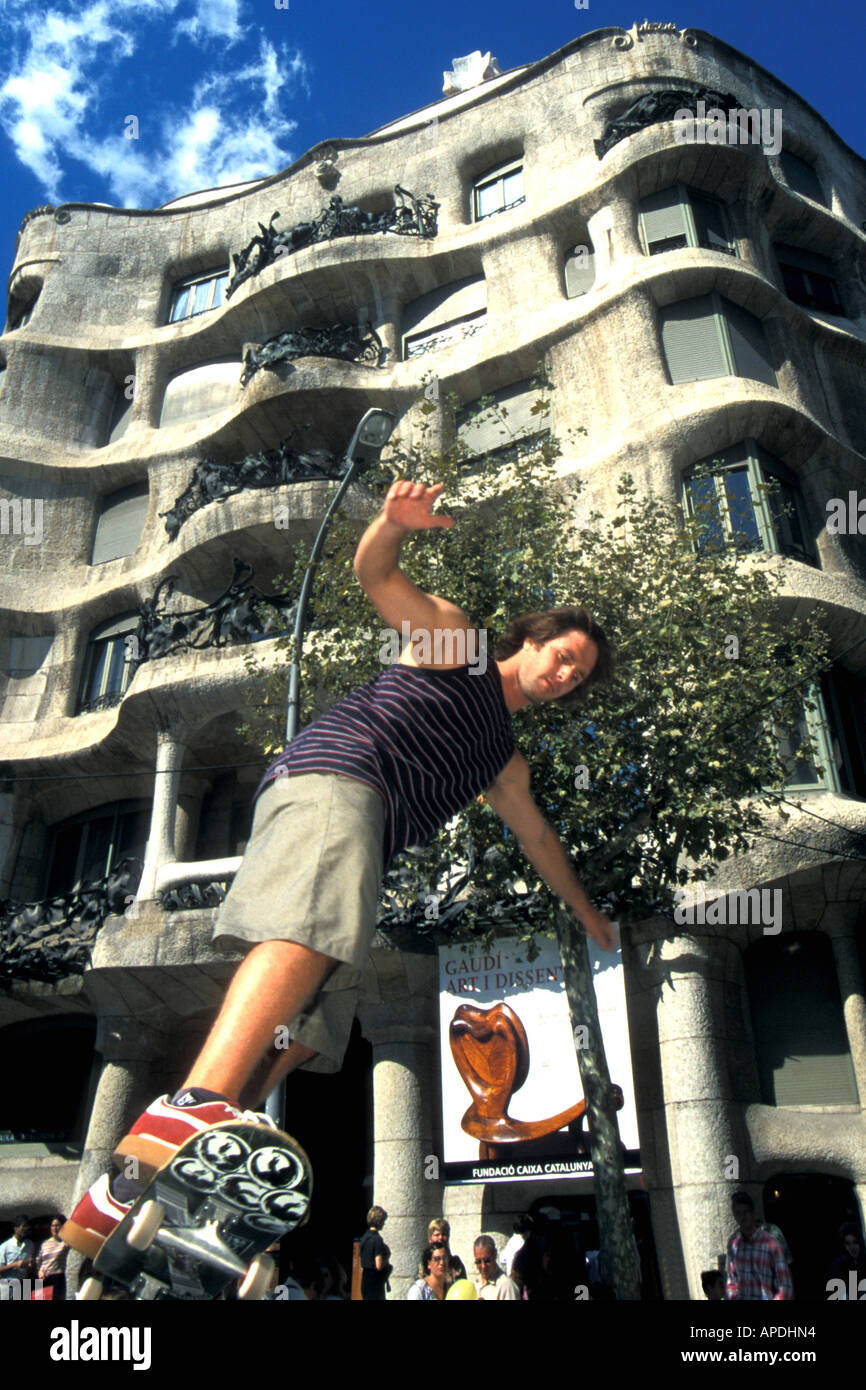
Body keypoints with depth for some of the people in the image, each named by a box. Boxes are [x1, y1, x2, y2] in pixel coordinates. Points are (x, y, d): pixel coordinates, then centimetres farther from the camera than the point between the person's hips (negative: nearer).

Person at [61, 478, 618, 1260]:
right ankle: (196, 1104, -54)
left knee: (299, 1035, -9)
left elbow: (538, 839, 44)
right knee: (311, 926, -36)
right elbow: (374, 575, 8)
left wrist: (589, 916, 50)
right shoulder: (451, 639, 18)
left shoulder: (503, 761, 35)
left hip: (366, 838, 7)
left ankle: (136, 1184, -14)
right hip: (332, 776, -7)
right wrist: (397, 522, -14)